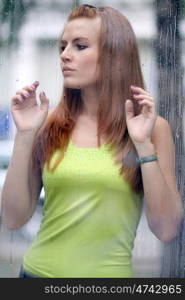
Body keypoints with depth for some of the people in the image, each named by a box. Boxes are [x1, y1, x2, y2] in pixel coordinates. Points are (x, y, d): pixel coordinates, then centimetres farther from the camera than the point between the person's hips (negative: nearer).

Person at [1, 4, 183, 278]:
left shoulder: (152, 127, -5)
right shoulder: (51, 124, -2)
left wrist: (144, 145, -17)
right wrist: (25, 135, -12)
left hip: (109, 272, -1)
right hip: (41, 271, 1)